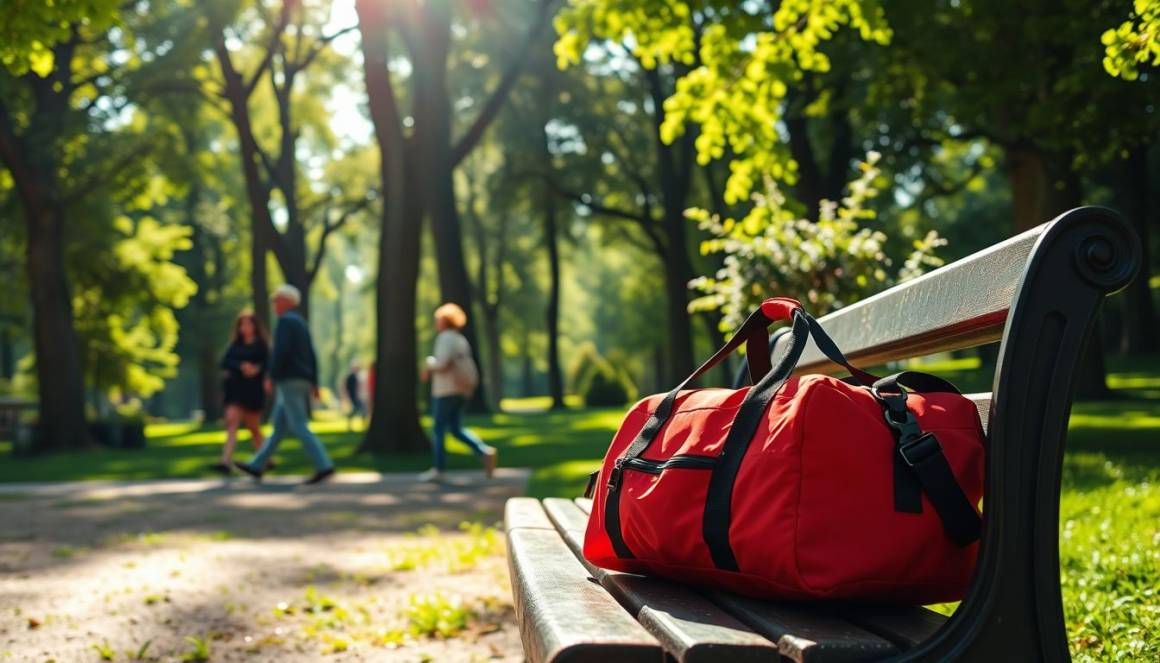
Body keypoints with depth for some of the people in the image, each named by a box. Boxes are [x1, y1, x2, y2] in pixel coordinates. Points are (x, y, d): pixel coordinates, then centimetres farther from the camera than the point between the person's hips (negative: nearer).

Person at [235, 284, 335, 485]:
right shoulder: (301, 323, 18)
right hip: (301, 382, 10)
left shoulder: (285, 320, -11)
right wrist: (314, 384, 15)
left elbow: (281, 351, -21)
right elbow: (311, 356, 16)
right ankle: (257, 466, 18)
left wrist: (271, 377, -15)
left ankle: (324, 466, -17)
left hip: (289, 381, -10)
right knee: (279, 425, 12)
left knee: (299, 426, -11)